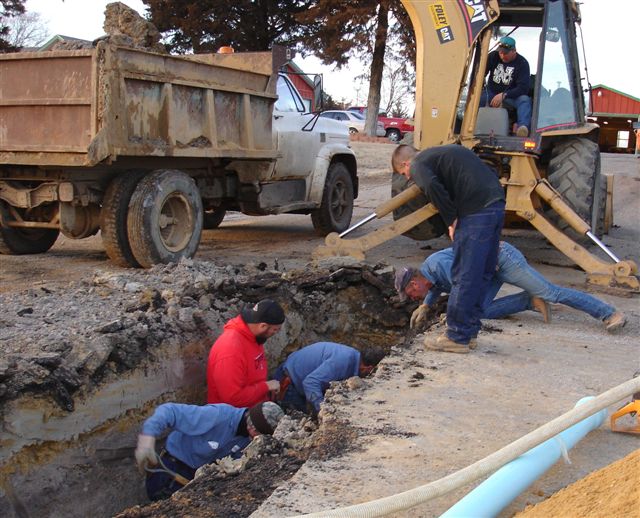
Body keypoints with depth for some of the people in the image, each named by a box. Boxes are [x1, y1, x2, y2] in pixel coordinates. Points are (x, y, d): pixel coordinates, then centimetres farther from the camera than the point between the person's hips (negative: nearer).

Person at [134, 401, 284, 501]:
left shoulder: (249, 433, -10)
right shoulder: (216, 416, -35)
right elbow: (169, 411, -37)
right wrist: (148, 437, -50)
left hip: (198, 473, 7)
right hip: (171, 471, -7)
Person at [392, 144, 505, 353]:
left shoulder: (418, 164, 2)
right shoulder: (443, 152, 27)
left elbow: (432, 186, -22)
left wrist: (451, 220, -10)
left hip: (477, 211, -9)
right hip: (496, 204, 9)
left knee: (464, 275, -1)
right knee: (483, 273, 16)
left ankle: (457, 337, 6)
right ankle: (469, 329, 26)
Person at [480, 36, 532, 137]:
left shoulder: (522, 63, -9)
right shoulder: (493, 56, 1)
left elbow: (523, 88, -16)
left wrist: (503, 95, -25)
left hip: (510, 97, -2)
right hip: (491, 93, 2)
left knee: (524, 100, -35)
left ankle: (523, 127, -57)